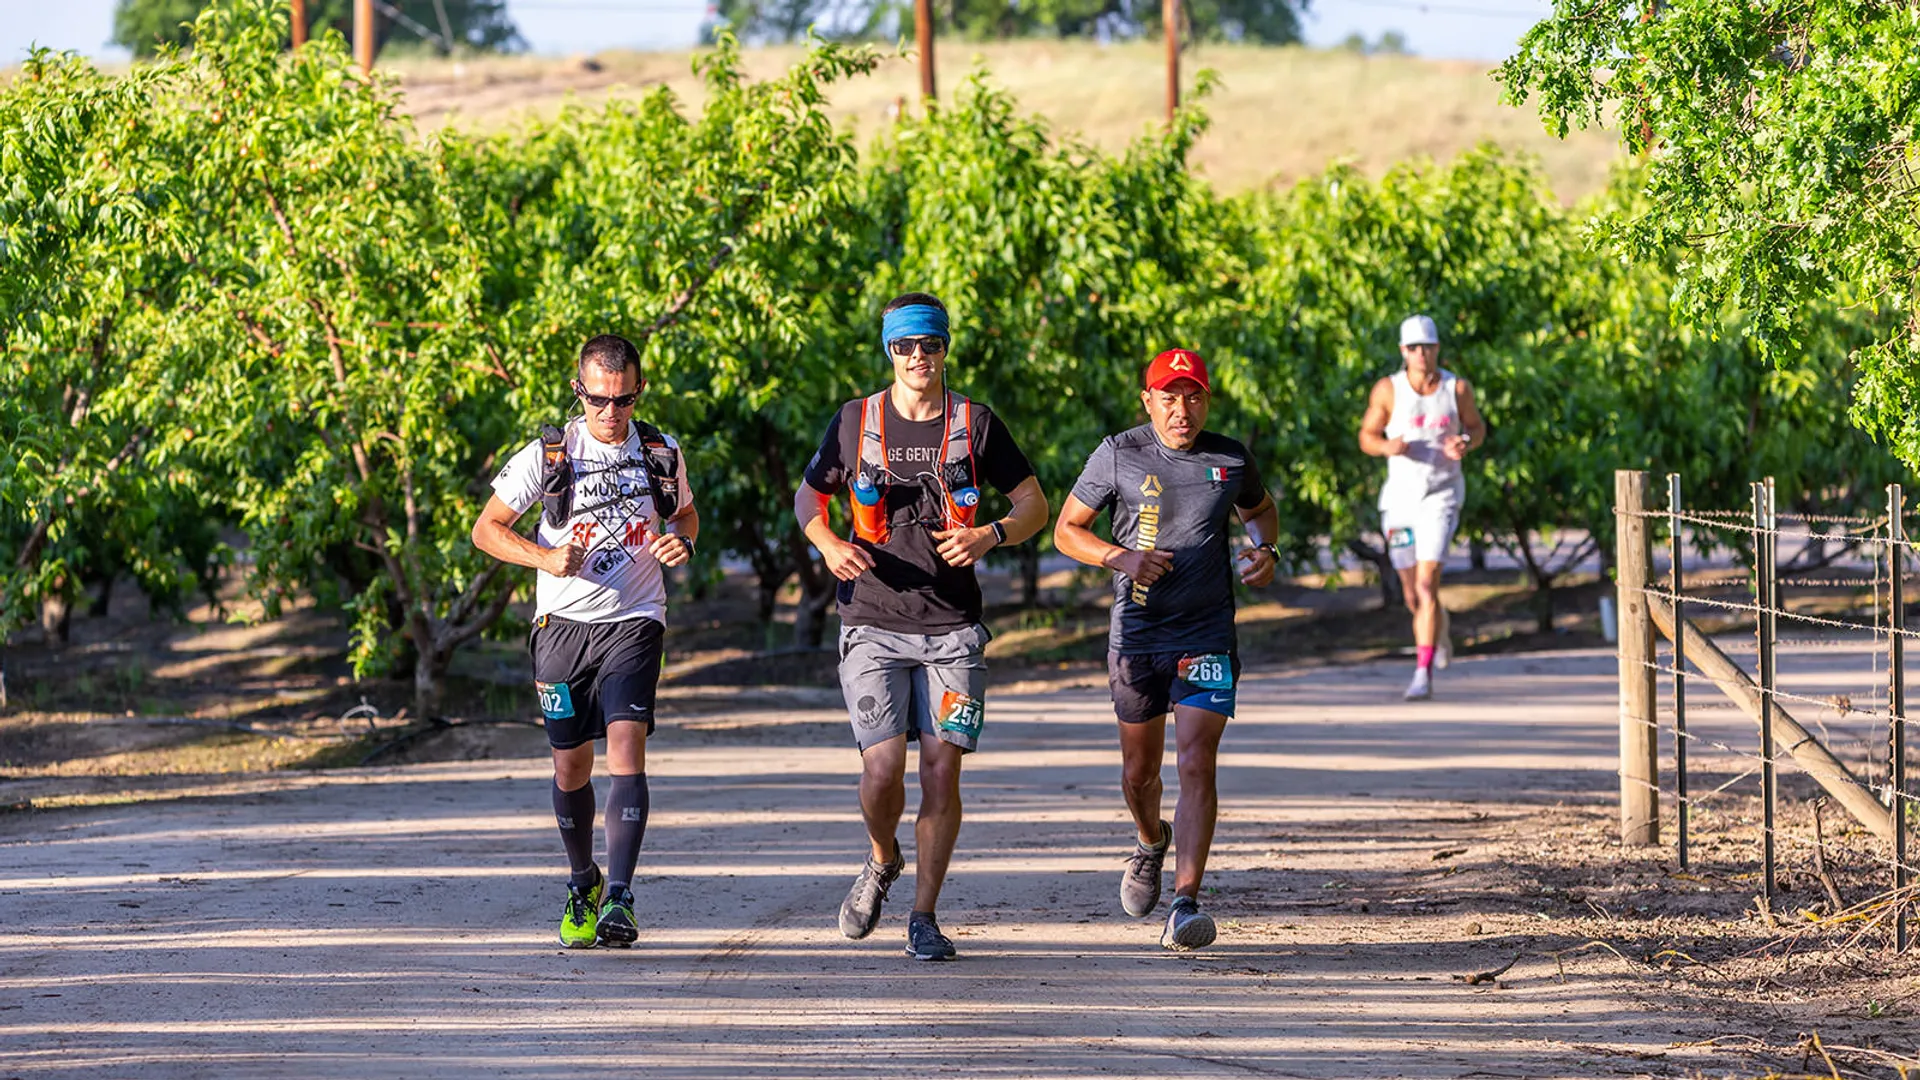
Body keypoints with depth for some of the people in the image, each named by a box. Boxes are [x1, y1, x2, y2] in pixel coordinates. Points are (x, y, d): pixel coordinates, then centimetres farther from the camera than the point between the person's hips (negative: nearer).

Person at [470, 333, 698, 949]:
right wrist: (545, 557, -18)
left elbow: (685, 512, 21)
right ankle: (582, 883, 32)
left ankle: (618, 899, -21)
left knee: (626, 747, -18)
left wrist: (683, 542, -3)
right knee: (571, 765, 7)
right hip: (564, 622, 1)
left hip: (634, 622, -1)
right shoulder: (548, 455, -5)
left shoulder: (662, 455, 2)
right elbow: (487, 530, -1)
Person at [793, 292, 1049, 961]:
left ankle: (924, 917, 7)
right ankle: (882, 861, 20)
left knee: (941, 767, -5)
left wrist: (989, 536, -12)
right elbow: (810, 495, 15)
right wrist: (830, 546, -6)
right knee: (882, 768, -12)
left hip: (951, 628, 1)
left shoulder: (974, 424, 3)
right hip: (874, 624, -1)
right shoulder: (857, 422, 3)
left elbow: (1035, 504, 9)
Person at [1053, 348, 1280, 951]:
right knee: (1139, 770, 13)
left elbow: (1259, 509, 23)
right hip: (1137, 632, 1)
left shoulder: (1230, 461, 2)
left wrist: (1265, 551, 1)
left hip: (1208, 635, -1)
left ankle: (1186, 902, -20)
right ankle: (1151, 843, 47)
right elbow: (1066, 530, 2)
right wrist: (1121, 558, -15)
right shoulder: (1118, 456, -3)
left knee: (1197, 763, -16)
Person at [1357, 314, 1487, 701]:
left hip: (1441, 495, -2)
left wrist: (1465, 444, -11)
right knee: (1413, 596, 12)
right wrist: (1387, 447, -19)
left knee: (1426, 583, -18)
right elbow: (1366, 436, 4)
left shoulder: (1457, 388, -4)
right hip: (1400, 496, 2)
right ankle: (1439, 626, 50)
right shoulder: (1388, 390, -5)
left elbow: (1477, 426, 12)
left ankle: (1424, 674, -18)